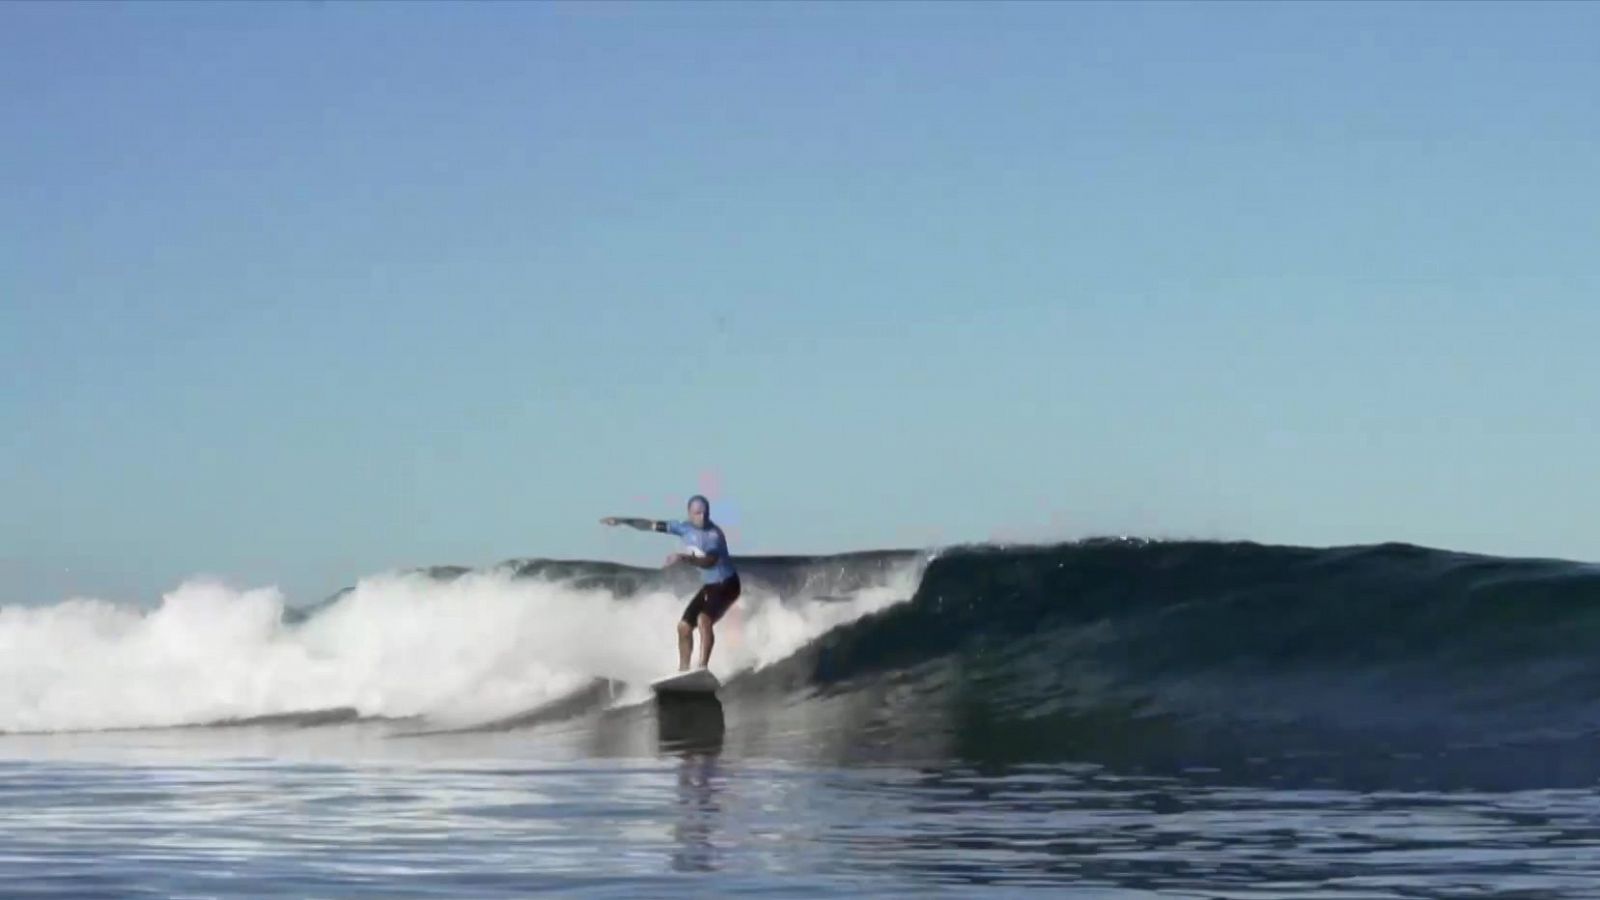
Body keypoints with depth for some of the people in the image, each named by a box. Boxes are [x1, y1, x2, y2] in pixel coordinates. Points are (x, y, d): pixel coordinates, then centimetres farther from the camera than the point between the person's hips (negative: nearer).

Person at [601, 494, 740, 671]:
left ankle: (703, 668, -36)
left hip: (726, 585, -8)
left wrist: (683, 558, -51)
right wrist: (622, 521, 6)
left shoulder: (714, 535, -22)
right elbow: (653, 526, 7)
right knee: (684, 626, 6)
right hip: (708, 585, 8)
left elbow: (710, 561, -38)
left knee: (703, 618, -30)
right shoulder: (686, 529, 0)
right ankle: (683, 670, 17)